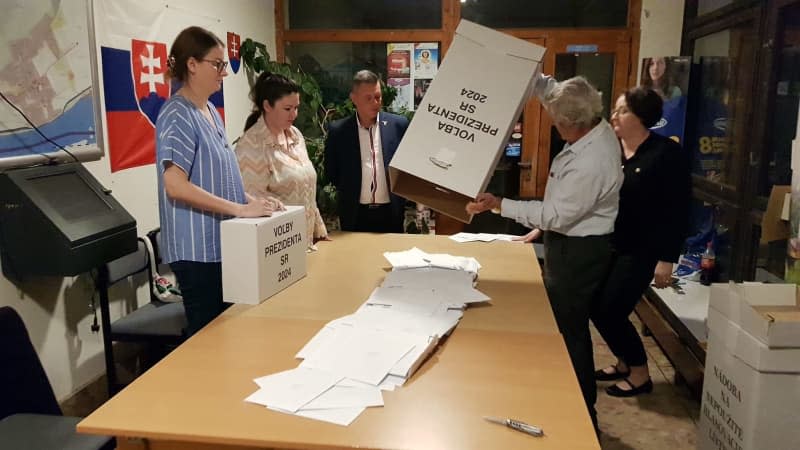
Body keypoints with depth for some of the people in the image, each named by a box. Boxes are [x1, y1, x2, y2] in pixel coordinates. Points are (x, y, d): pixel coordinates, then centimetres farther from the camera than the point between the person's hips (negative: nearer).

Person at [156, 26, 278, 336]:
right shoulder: (178, 115, -15)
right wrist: (241, 209, -24)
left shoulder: (210, 110, 12)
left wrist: (250, 199, 3)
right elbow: (175, 185, -24)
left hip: (220, 241, 9)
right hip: (198, 247, -9)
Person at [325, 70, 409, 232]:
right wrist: (348, 193, 6)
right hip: (355, 214, 0)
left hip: (391, 213, 1)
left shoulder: (398, 124, -1)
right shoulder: (338, 130, -1)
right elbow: (331, 171, 9)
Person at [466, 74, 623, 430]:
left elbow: (554, 215, -23)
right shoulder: (597, 128, -2)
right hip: (576, 243, 10)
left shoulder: (589, 165, -30)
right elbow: (552, 92, 11)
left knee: (568, 331, 2)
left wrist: (497, 205, -21)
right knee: (570, 327, 20)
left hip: (576, 252, -10)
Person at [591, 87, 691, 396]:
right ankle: (624, 362, 32)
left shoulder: (666, 153, -12)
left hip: (641, 250, -6)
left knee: (611, 311, -6)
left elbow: (678, 210, -14)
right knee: (596, 308, 7)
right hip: (607, 245, 6)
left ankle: (640, 374, 18)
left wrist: (666, 259, -17)